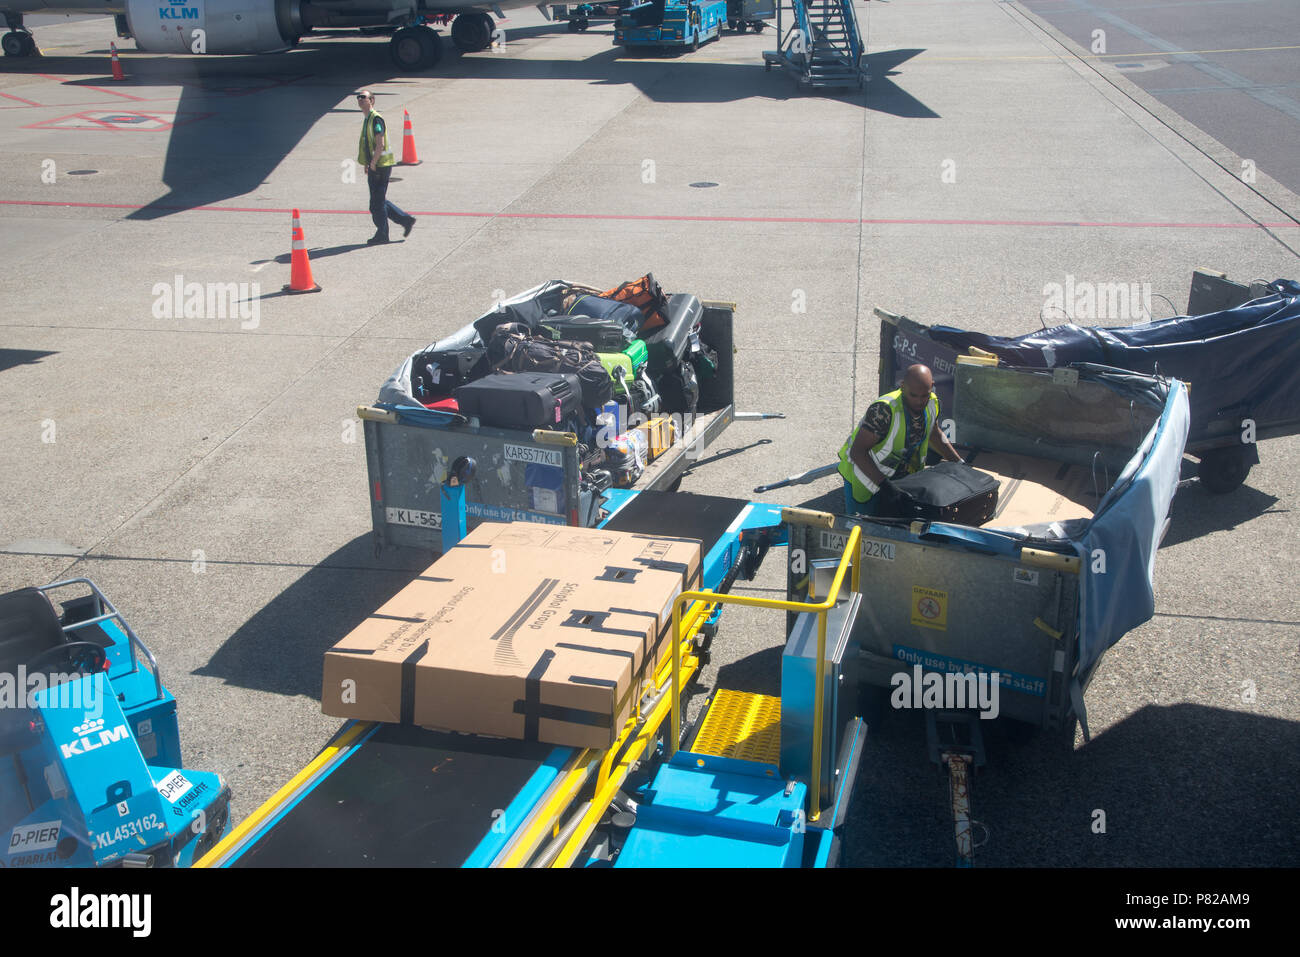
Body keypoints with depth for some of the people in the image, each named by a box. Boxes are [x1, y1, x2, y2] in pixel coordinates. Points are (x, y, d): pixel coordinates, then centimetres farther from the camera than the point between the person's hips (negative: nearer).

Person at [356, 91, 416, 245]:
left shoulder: (376, 119, -15)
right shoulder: (368, 119, 16)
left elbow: (380, 144, -22)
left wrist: (373, 163, -17)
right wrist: (367, 164, 20)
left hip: (380, 166, -10)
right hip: (374, 166, 10)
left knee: (377, 201, -3)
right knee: (380, 200, 14)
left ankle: (381, 235, 7)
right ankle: (406, 221, 21)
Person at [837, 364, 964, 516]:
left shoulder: (932, 403, -10)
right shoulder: (884, 410, -33)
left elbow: (935, 434, 13)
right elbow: (857, 452, -34)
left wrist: (960, 463, 11)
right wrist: (883, 484, -42)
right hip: (864, 473, -6)